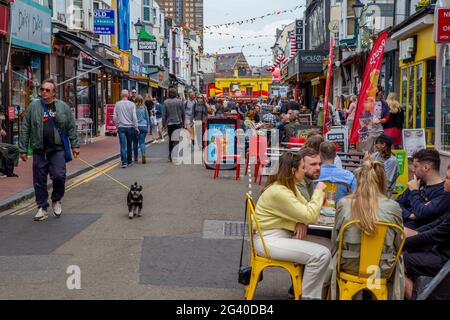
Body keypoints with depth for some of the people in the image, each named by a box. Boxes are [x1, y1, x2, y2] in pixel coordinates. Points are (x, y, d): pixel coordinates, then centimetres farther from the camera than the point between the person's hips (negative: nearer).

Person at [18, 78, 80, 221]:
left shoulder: (63, 107, 4)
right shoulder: (33, 106, 3)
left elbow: (71, 128, 7)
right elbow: (25, 129, 4)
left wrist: (75, 145, 3)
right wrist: (23, 149, 3)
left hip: (57, 149, -1)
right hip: (39, 150, 1)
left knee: (59, 176, -9)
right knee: (39, 181, 5)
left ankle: (56, 200, 18)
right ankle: (42, 208, 17)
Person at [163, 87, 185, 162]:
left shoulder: (166, 102, -4)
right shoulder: (180, 102, -3)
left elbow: (164, 114, -1)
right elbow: (183, 114, 4)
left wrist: (164, 124, 7)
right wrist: (183, 122, 15)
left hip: (169, 124, 1)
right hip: (178, 123, -1)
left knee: (171, 139, 12)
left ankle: (171, 155, 14)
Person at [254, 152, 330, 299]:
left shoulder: (289, 186, 10)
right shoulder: (279, 192, -23)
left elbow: (306, 210, 9)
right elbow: (310, 216, -23)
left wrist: (302, 222, -13)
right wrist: (318, 191, -12)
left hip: (282, 235, 10)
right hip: (268, 240, -10)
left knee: (323, 247, 4)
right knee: (321, 254, -19)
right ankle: (308, 296, -6)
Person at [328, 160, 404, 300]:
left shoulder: (343, 204, -10)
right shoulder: (393, 207, -12)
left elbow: (335, 240, 2)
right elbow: (398, 245, 1)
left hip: (349, 267, 0)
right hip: (383, 270, 0)